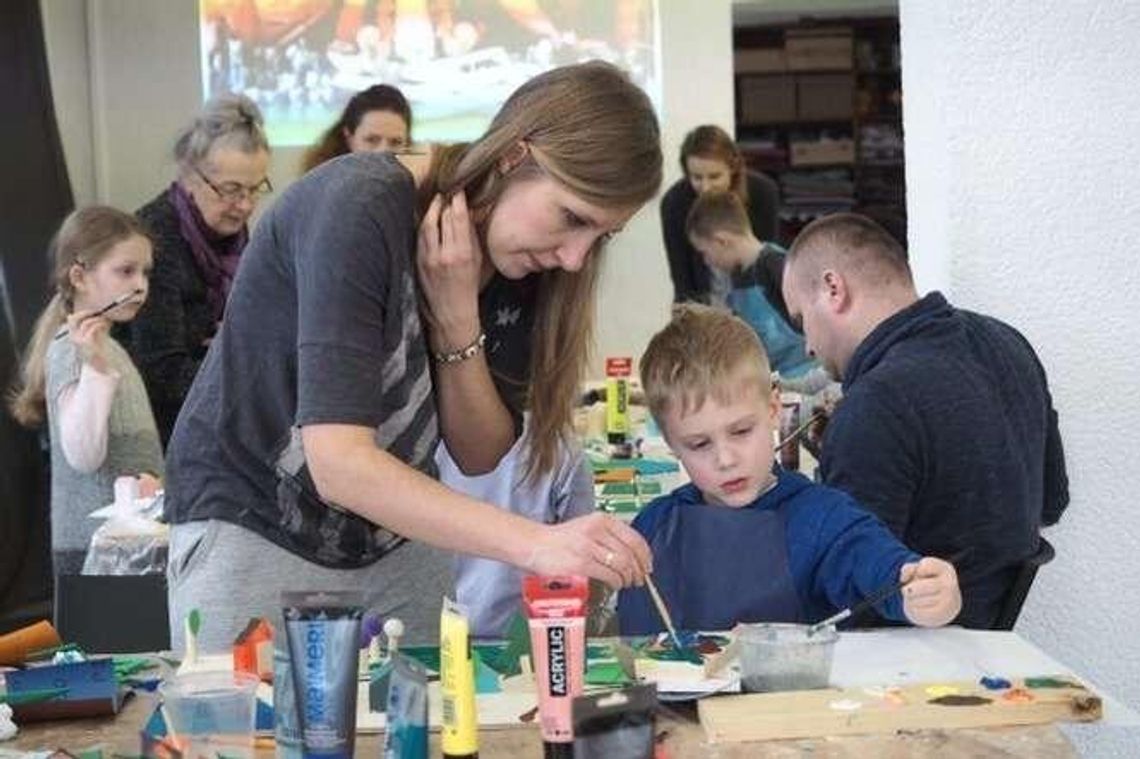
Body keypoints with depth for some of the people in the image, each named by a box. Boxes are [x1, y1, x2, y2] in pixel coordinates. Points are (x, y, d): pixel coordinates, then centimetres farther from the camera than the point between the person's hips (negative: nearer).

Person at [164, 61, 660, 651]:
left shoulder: (529, 262, -7)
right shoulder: (359, 206, -27)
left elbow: (479, 456, -6)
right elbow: (338, 464, -35)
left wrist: (457, 319, -23)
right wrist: (536, 544, -42)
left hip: (398, 542, 6)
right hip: (253, 530, -5)